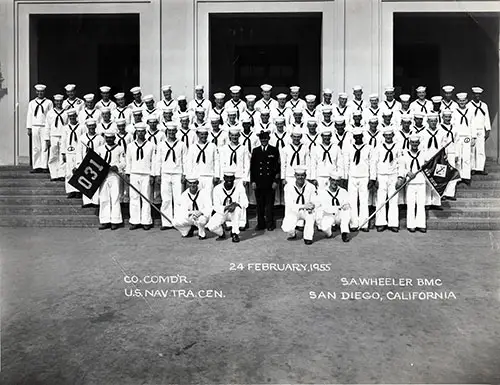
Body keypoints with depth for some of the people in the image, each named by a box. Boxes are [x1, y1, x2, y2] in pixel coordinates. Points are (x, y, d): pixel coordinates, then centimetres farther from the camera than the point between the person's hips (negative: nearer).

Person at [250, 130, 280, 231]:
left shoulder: (274, 150, 5)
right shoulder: (255, 151, 10)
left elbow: (277, 167, 3)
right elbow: (252, 167, 9)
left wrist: (275, 181, -4)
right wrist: (252, 181, 2)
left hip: (270, 183, -2)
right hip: (258, 183, 2)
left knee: (269, 204, 2)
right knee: (259, 205, 5)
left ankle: (270, 224, 12)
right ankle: (261, 224, 15)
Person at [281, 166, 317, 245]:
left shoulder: (311, 187, -6)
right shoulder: (288, 186, -10)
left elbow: (314, 203, -9)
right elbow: (289, 204, -19)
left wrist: (311, 207, -35)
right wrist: (303, 206, -34)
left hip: (306, 212, 1)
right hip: (292, 212, -1)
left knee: (311, 214, -34)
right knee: (286, 228, -26)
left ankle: (308, 237, -13)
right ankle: (292, 234, 13)